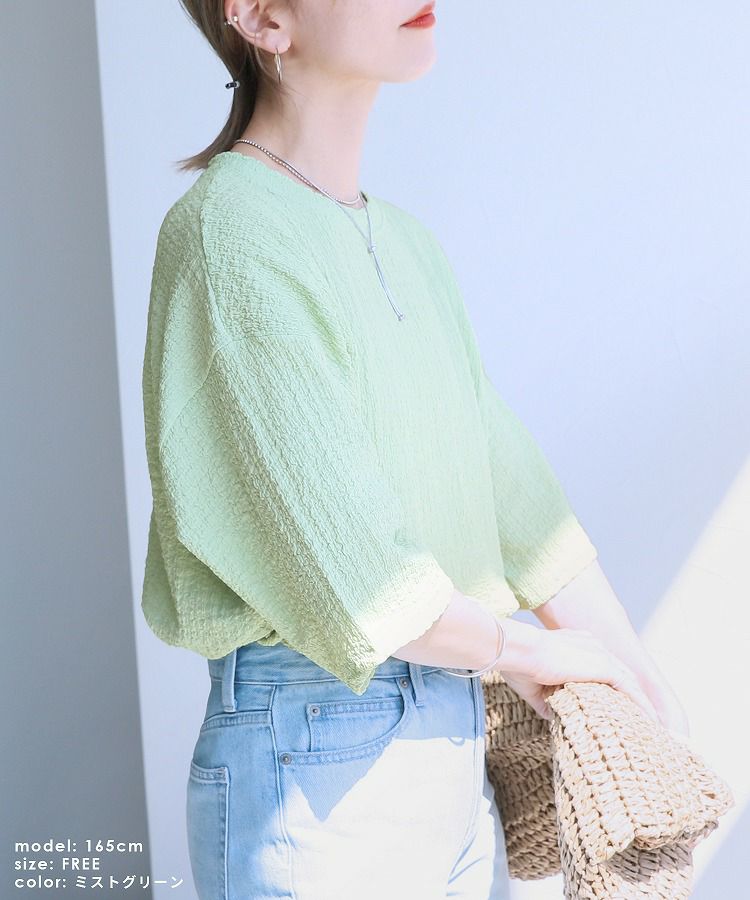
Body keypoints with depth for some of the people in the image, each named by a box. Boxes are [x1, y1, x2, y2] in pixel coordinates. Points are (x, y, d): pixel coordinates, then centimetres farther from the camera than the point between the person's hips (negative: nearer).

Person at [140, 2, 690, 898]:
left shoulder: (409, 244, 11)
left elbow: (511, 488, 8)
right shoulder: (229, 231, -15)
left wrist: (638, 684, 6)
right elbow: (344, 571, -20)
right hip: (313, 765, -7)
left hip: (455, 748, 8)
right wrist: (521, 649, -6)